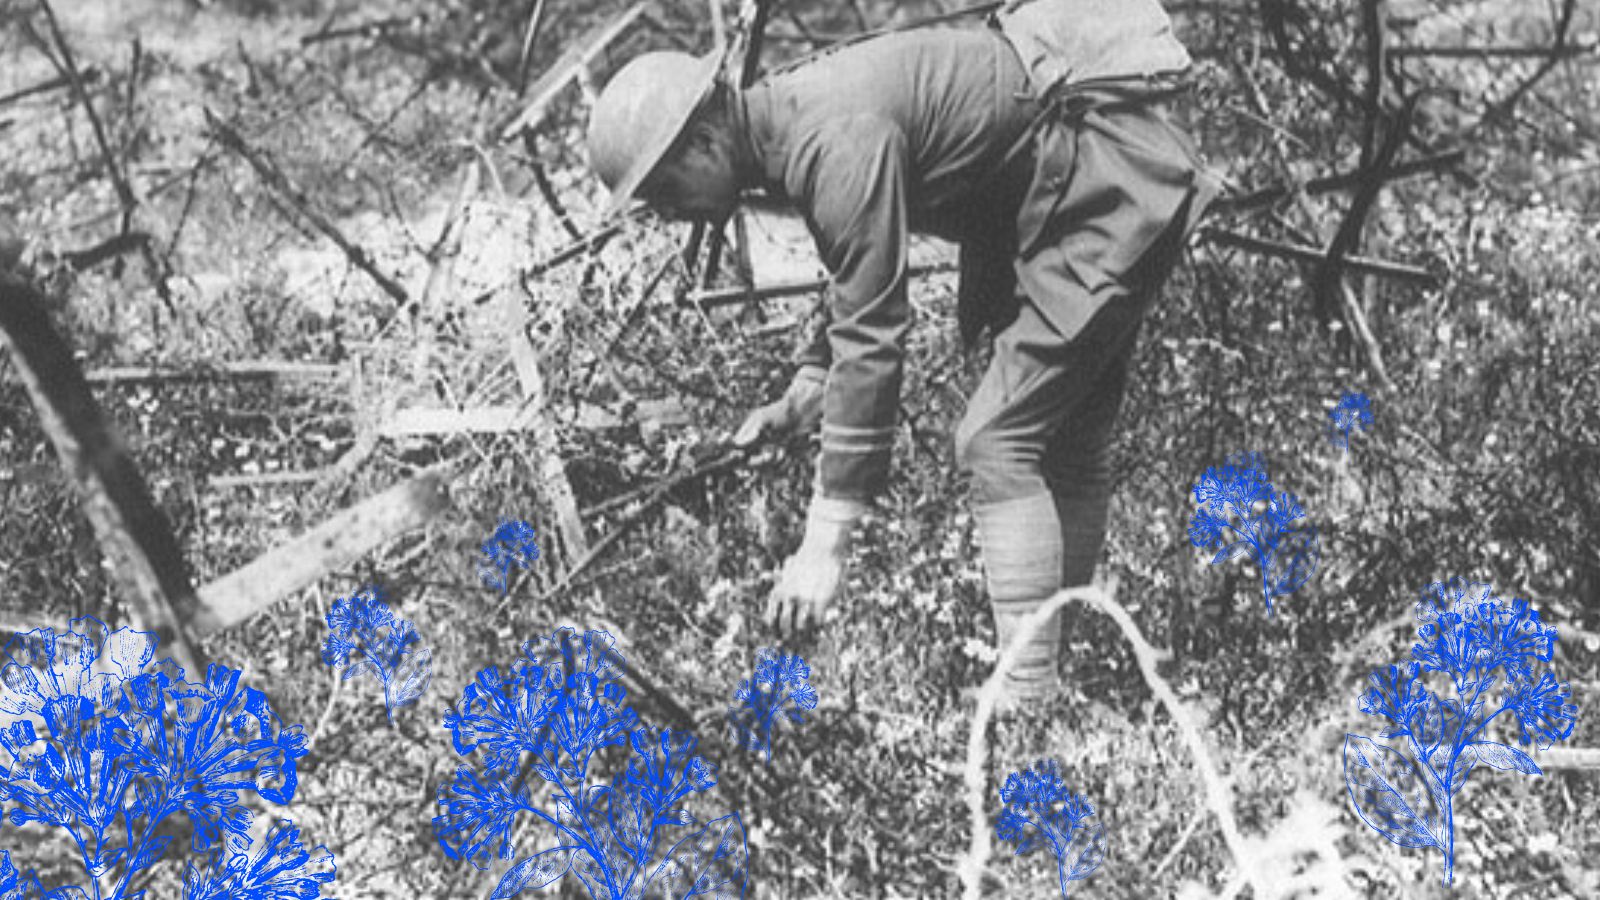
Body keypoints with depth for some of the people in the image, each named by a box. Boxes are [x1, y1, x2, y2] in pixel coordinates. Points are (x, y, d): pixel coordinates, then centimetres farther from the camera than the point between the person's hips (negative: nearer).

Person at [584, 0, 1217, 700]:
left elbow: (872, 340, -30)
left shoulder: (836, 142, -27)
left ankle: (1031, 700, -13)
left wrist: (824, 544, -29)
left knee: (999, 439, -13)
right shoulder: (790, 122, 5)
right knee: (1064, 439, 13)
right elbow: (865, 293, 17)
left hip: (1114, 184, -10)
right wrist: (799, 401, 3)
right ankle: (1057, 666, 21)